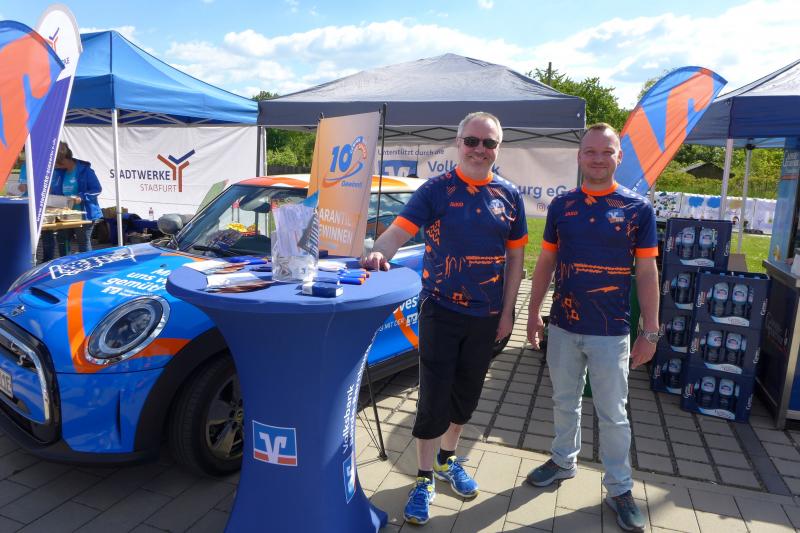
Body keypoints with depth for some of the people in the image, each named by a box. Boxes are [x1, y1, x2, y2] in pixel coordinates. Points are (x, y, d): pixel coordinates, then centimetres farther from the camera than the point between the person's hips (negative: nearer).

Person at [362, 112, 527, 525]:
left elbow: (515, 256, 7)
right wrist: (380, 252, -40)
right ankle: (424, 479, 18)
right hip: (441, 310, -3)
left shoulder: (509, 196, 3)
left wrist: (507, 311, 3)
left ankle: (446, 460, 39)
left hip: (486, 316, 4)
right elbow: (400, 230, -18)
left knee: (466, 396, 16)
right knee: (433, 398, -1)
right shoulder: (435, 190, -6)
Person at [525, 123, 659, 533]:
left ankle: (619, 489, 26)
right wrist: (533, 312, 5)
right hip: (563, 326, 3)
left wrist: (650, 331, -6)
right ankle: (564, 460, 39)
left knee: (612, 414, 9)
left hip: (611, 332, -2)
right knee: (565, 402, 18)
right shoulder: (561, 204, 2)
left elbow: (646, 273, -4)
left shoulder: (638, 208, -5)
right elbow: (546, 262, 6)